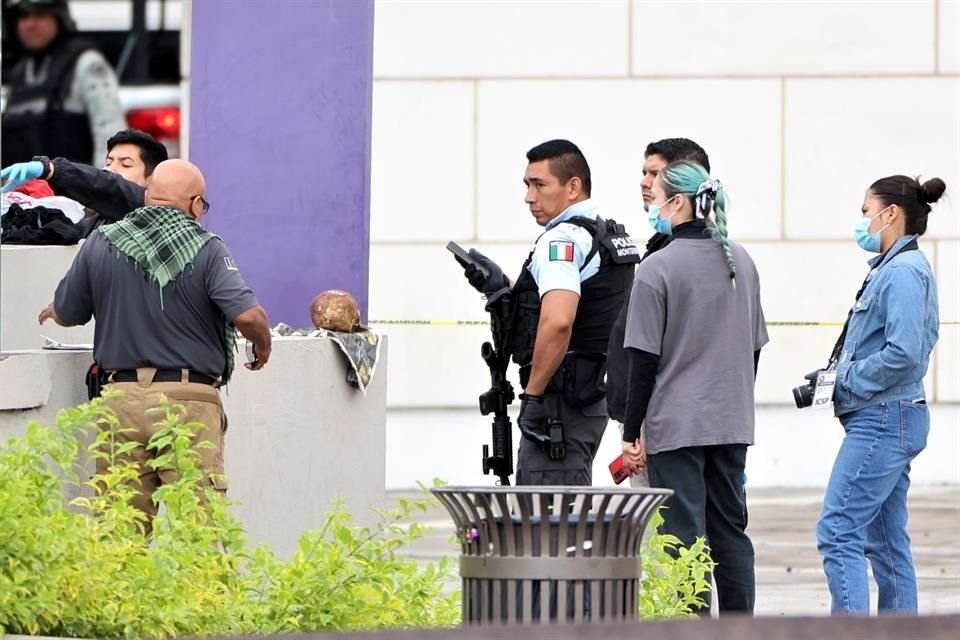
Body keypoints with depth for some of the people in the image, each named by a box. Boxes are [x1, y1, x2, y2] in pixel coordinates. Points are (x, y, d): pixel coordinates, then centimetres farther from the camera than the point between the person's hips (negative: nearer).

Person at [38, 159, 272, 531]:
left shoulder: (100, 244, 5)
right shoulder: (206, 250, -4)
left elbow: (66, 315, 14)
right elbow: (247, 315, -14)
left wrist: (53, 310, 38)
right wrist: (263, 346, 8)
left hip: (121, 397, 3)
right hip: (189, 398, -3)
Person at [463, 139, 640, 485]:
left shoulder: (562, 239, -16)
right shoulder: (609, 235, 16)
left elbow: (558, 322, -30)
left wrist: (533, 394, -22)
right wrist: (504, 288, 17)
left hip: (560, 400, -11)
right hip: (592, 395, 11)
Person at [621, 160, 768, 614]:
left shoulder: (658, 269, -12)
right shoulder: (741, 263, 8)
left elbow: (643, 359, -11)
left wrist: (631, 432, -5)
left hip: (676, 424, -6)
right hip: (731, 423, 6)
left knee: (684, 535, -3)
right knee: (730, 531, 12)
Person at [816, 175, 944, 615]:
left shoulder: (903, 272, -15)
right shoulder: (895, 268, 16)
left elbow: (904, 352, -24)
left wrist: (847, 383, -14)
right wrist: (833, 376, 9)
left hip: (882, 421, -11)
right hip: (890, 420, 11)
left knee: (838, 531, -13)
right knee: (885, 540, 12)